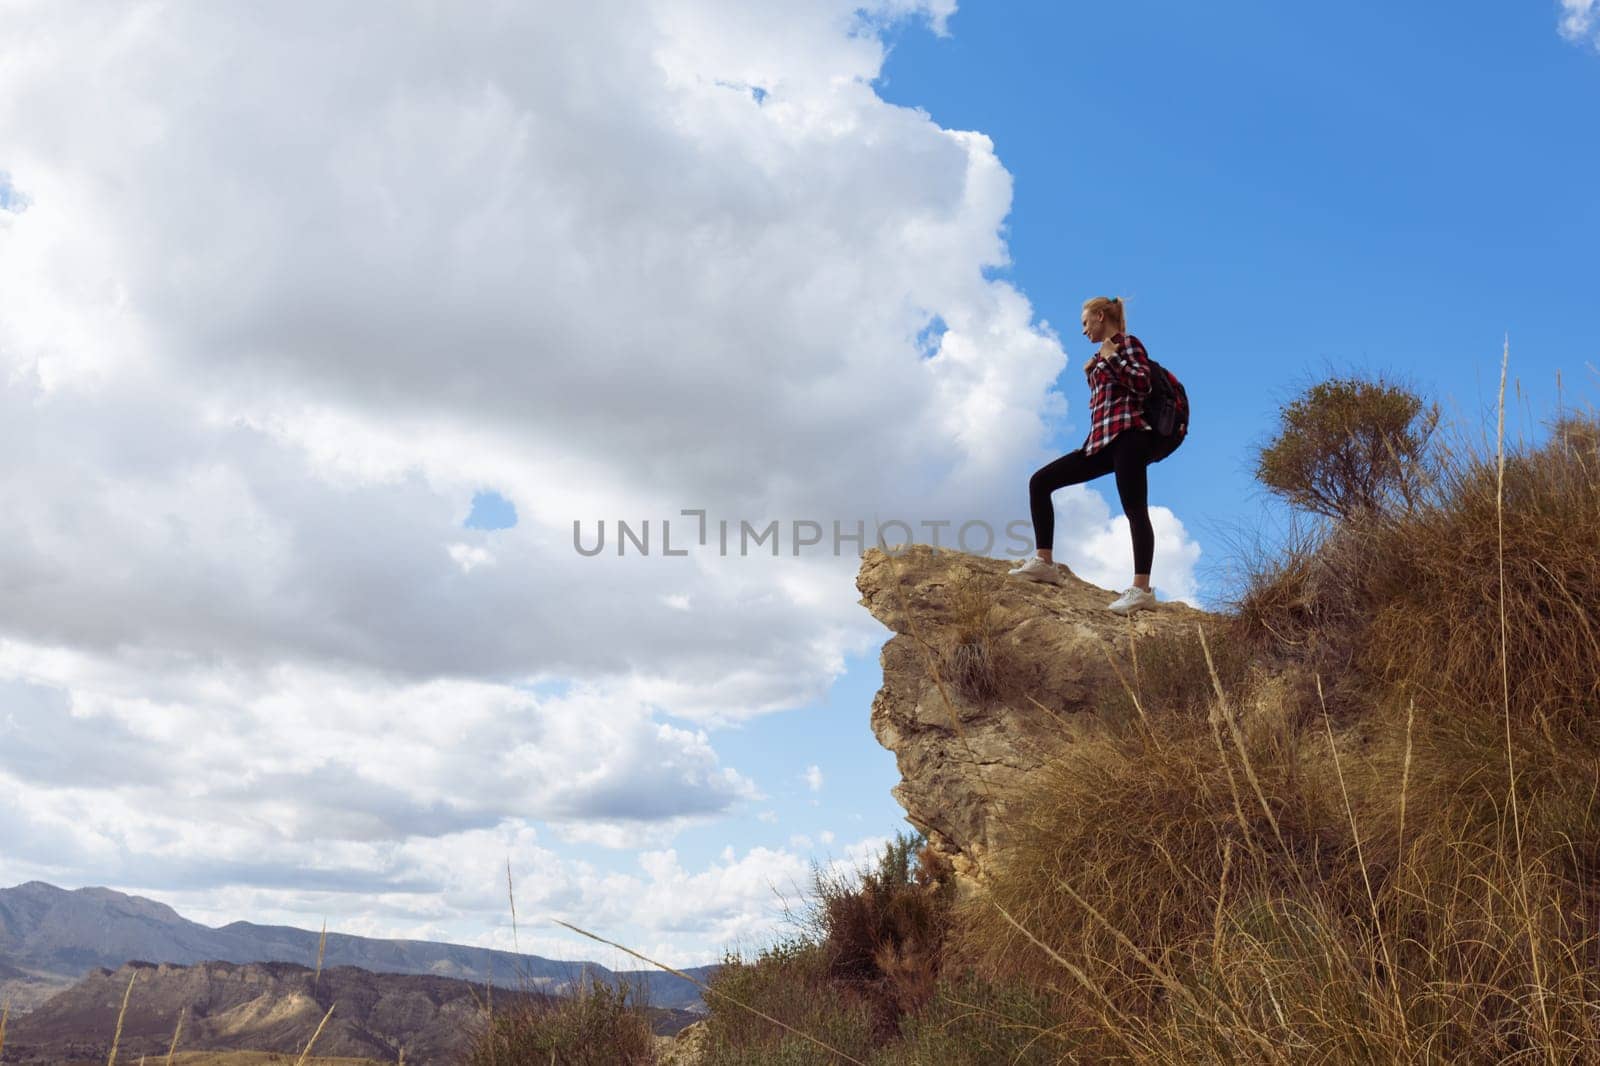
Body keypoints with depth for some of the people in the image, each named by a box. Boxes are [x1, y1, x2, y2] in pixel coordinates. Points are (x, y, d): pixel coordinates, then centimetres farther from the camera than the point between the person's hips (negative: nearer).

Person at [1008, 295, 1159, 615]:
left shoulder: (1127, 342, 4)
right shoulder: (1102, 355, 26)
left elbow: (1143, 384, -12)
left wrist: (1110, 359, -6)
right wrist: (1091, 373, 16)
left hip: (1126, 436, -9)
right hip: (1100, 443, 9)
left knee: (1134, 510, -16)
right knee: (1040, 481, 0)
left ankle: (1142, 589, -23)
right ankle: (1044, 562, -4)